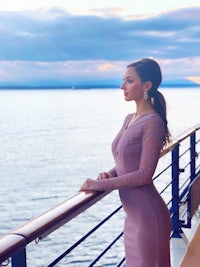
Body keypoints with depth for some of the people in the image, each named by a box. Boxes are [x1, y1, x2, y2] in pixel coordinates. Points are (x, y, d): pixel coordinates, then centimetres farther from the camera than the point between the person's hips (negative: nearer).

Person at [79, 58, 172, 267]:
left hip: (147, 213, -8)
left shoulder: (153, 123, -16)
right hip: (133, 212, 8)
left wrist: (101, 184, -18)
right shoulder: (129, 119, 9)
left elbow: (145, 174, -20)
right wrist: (110, 174, -3)